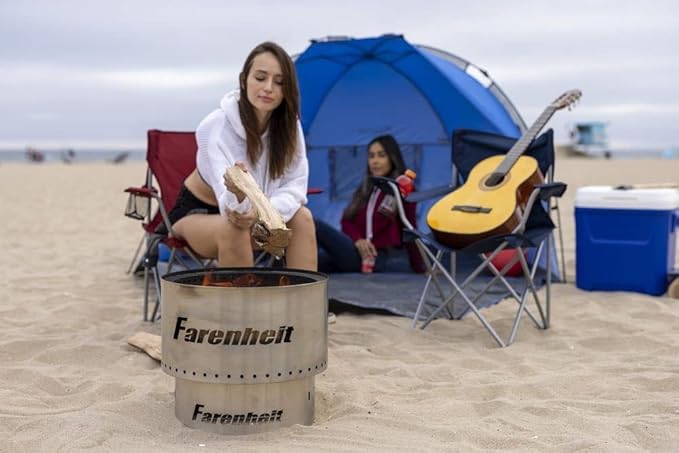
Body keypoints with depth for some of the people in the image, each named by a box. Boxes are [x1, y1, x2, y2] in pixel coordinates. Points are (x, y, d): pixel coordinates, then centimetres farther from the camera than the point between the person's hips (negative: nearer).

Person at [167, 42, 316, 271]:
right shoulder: (215, 126, -29)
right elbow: (230, 205, -37)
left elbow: (295, 186, -15)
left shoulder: (288, 124, -15)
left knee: (302, 217, -22)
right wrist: (240, 193, -61)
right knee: (233, 229, -36)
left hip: (242, 211, 5)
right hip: (196, 213, -4)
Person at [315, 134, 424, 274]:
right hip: (356, 253, 6)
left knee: (315, 226, -26)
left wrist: (419, 269, 5)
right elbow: (347, 220, 14)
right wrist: (357, 239, -7)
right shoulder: (365, 189, 23)